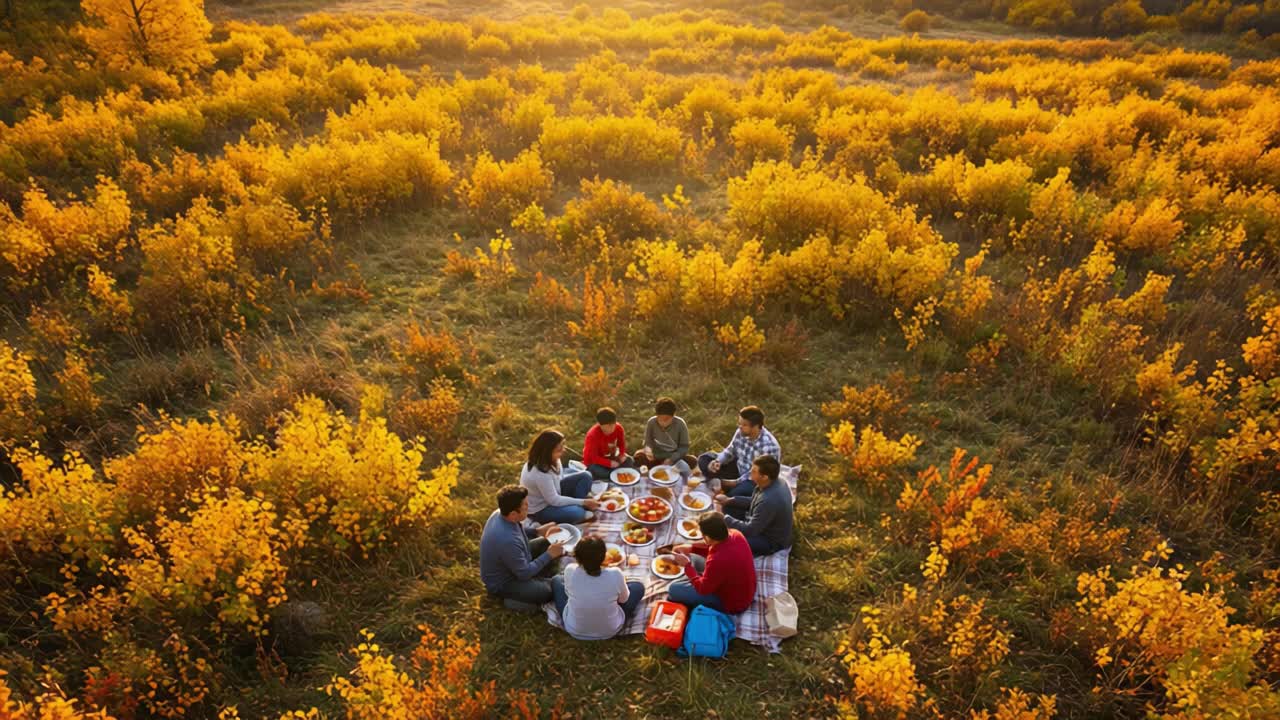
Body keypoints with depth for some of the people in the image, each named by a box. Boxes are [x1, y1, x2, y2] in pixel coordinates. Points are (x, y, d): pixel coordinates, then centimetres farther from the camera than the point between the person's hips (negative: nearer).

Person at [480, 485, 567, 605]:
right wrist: (549, 555, -17)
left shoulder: (500, 513, -14)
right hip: (502, 583, -9)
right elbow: (525, 574, -26)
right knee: (549, 591, -23)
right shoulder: (507, 540, -40)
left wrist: (538, 531, 1)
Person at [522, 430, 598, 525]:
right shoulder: (540, 474, -37)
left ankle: (580, 508, 3)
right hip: (539, 509, -9)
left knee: (585, 476, -2)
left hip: (554, 494, 9)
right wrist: (583, 502, -21)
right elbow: (554, 501, -26)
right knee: (576, 513, -31)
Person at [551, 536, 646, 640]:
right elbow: (623, 599, -7)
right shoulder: (615, 575, -29)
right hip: (610, 631, -1)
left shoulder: (570, 572, -27)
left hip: (574, 630, 1)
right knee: (639, 587, 18)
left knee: (556, 580, 23)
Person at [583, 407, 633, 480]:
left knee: (629, 461, -13)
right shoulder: (592, 435, -32)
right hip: (593, 461, -5)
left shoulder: (618, 428, -17)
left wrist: (622, 454, -16)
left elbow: (621, 443, 2)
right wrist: (609, 463, -34)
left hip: (610, 457, 6)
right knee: (601, 473, -33)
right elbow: (593, 457, -28)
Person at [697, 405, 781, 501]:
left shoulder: (768, 445, -31)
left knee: (737, 492, -39)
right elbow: (730, 451, 3)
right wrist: (717, 461, -17)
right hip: (739, 469, 7)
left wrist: (736, 482, -25)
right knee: (704, 459, 0)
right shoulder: (742, 432, -12)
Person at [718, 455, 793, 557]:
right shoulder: (772, 483, -10)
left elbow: (750, 530, -29)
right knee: (728, 508, 10)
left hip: (771, 541, -9)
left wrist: (725, 518, -19)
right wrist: (729, 500, 3)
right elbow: (754, 503, 10)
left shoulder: (769, 500, -38)